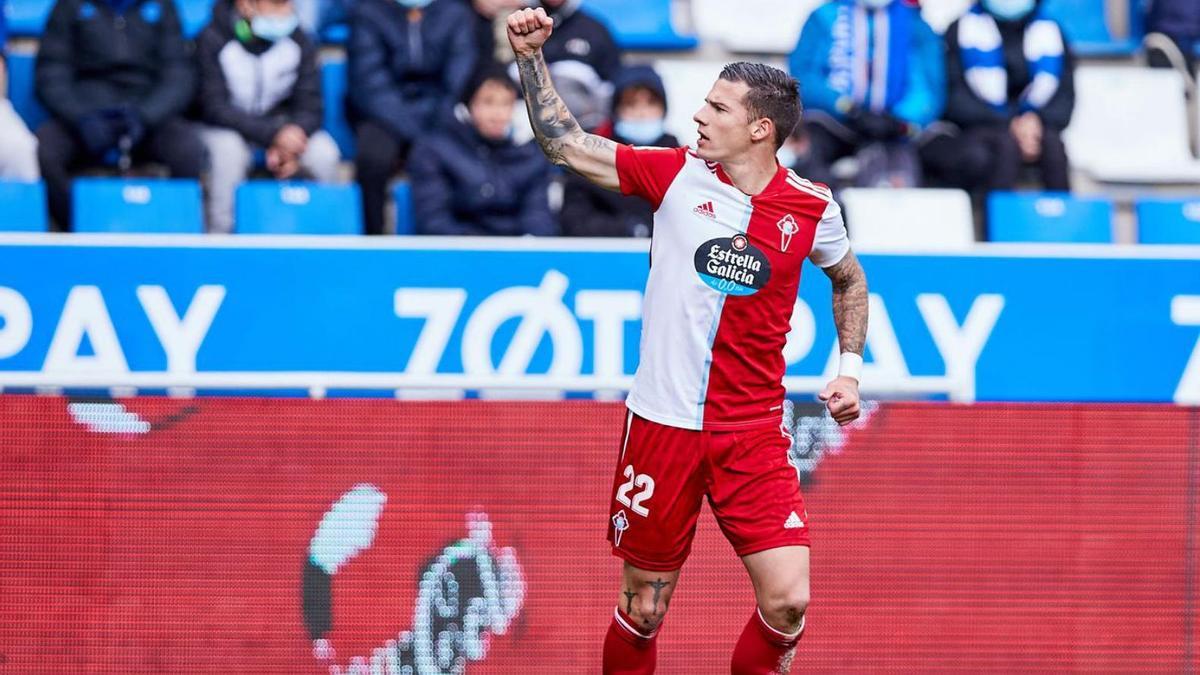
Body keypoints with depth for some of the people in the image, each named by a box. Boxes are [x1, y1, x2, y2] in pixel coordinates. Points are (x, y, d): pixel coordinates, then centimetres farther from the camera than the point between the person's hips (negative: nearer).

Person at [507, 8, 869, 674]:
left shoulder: (811, 208, -1)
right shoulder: (678, 174, -2)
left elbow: (849, 278, 19)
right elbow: (566, 145, 0)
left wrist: (849, 368, 9)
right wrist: (531, 57, -9)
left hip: (754, 436, 0)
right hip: (662, 424, 0)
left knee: (787, 601, -12)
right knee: (643, 610, 5)